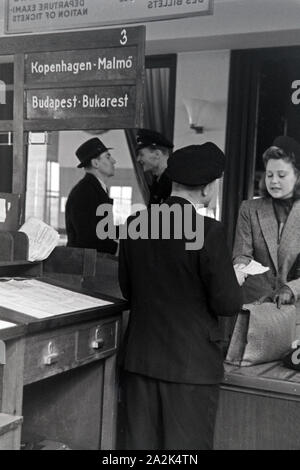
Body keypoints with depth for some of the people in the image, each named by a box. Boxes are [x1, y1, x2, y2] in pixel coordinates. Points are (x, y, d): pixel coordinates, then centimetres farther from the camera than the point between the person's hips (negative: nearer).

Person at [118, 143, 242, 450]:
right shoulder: (207, 231, -17)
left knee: (140, 441, 15)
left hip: (140, 358, 5)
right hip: (191, 363, -5)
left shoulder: (134, 224, -1)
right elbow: (228, 304, -12)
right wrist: (234, 280, 7)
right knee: (186, 444, 8)